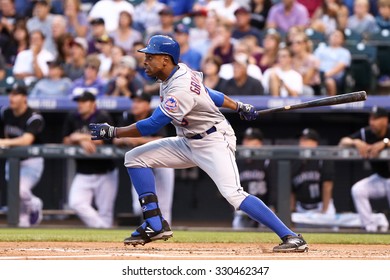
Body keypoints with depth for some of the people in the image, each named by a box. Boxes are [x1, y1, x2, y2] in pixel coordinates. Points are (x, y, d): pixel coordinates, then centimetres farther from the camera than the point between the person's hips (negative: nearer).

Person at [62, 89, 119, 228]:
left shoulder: (102, 117, -7)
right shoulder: (72, 118, 7)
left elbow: (102, 140, -17)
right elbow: (66, 141, 3)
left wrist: (79, 137, -11)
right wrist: (82, 141, -15)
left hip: (105, 173, -4)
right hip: (83, 174, 4)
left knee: (105, 211, -2)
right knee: (76, 203, -19)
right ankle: (101, 227, -16)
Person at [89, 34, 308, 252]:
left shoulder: (181, 91, -29)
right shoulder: (176, 73, 1)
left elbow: (151, 126, -27)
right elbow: (206, 93, 14)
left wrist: (112, 132, -21)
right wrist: (239, 107, 25)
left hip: (214, 143, -10)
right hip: (188, 143, 10)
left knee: (233, 194, -26)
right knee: (135, 158, 0)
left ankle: (291, 237, -22)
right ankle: (156, 225, 0)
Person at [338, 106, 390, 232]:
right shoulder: (366, 133, -7)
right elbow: (342, 143, -12)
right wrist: (356, 142, -32)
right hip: (380, 178, 4)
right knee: (358, 190, -20)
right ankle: (371, 226, -11)